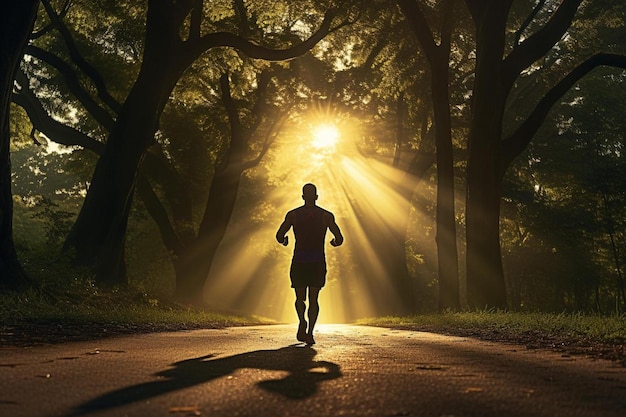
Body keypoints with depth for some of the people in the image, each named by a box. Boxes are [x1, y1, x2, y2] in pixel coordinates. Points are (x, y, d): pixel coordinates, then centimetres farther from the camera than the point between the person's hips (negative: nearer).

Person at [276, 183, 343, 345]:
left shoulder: (293, 214, 3)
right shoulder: (327, 216, 4)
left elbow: (279, 236, -1)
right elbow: (339, 239, 1)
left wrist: (284, 241, 22)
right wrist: (334, 242, 24)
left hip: (299, 262, 0)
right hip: (318, 262, 0)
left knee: (300, 298, 11)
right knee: (313, 299, 7)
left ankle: (302, 320, -18)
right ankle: (310, 332, -6)